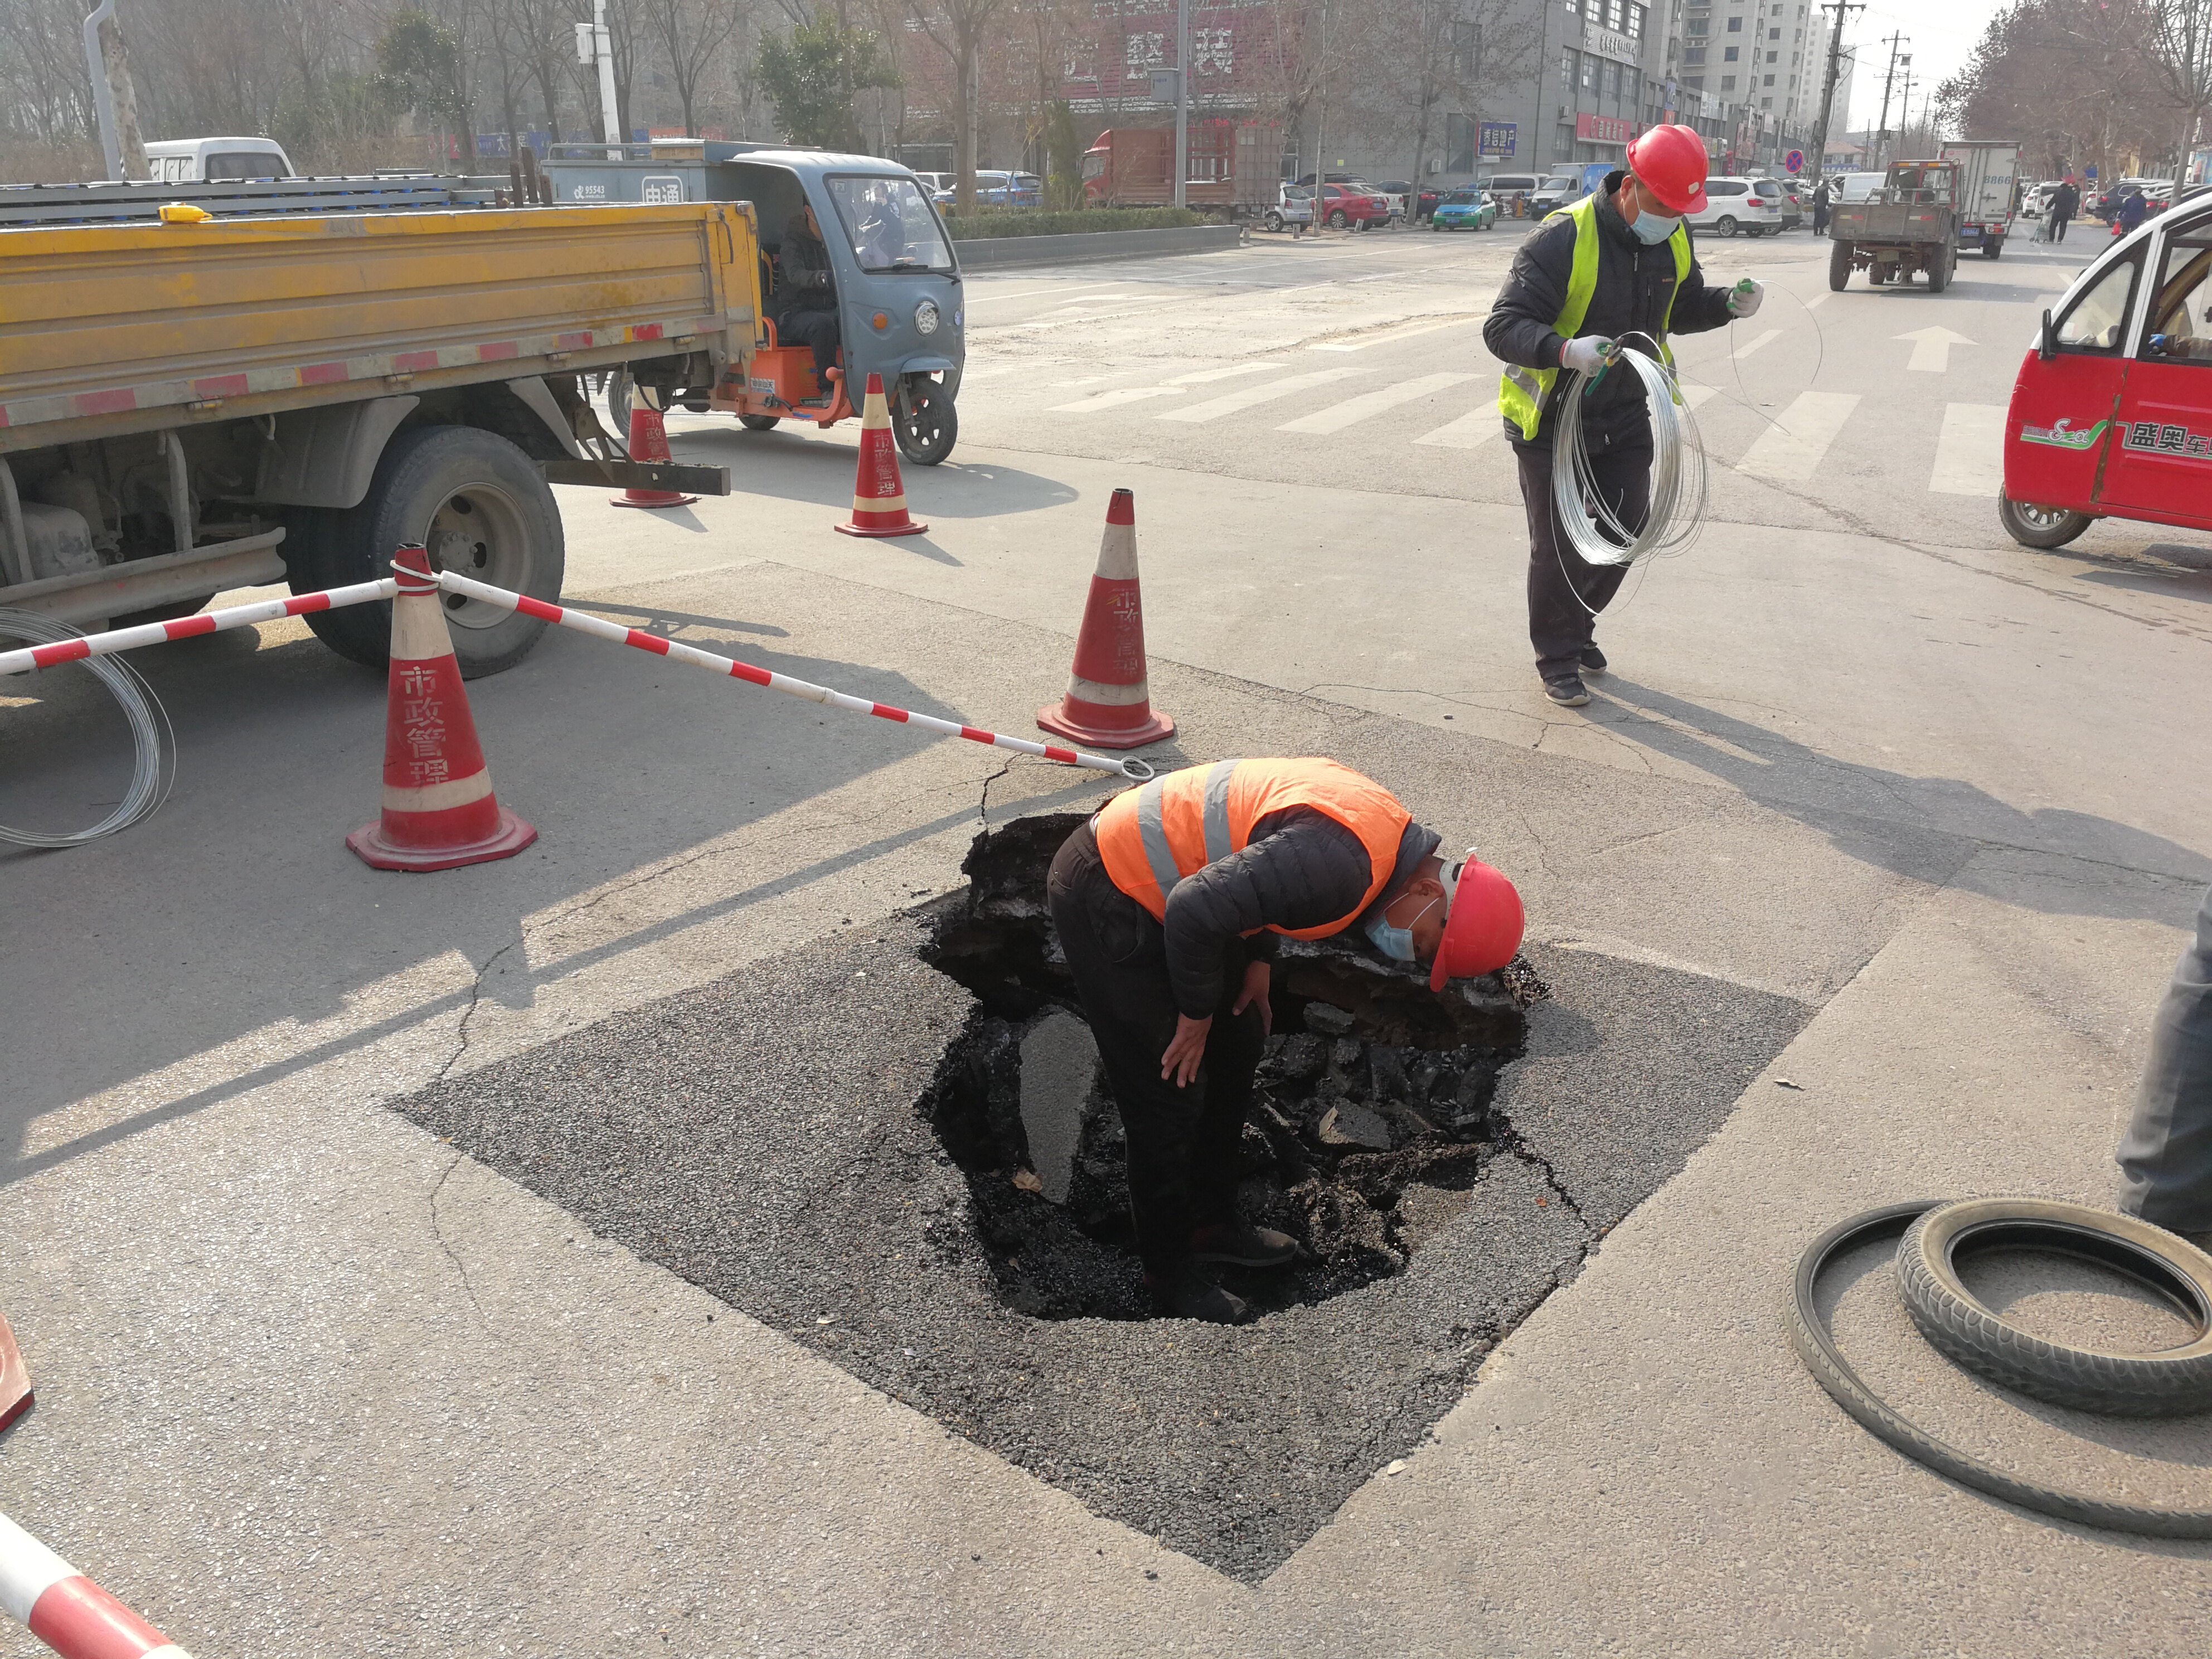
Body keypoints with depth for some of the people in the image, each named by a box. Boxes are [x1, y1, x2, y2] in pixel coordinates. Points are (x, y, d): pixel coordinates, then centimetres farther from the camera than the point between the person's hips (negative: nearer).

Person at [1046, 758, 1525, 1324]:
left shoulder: (1385, 828, 2)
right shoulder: (1344, 865, -31)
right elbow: (1196, 909, -32)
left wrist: (1257, 962, 7)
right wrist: (1196, 1013, -16)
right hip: (1104, 897, -10)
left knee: (1237, 1046, 16)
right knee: (1170, 1090, -3)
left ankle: (1210, 1223, 33)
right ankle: (1172, 1271, 16)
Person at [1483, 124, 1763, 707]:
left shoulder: (1672, 240, -2)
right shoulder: (1564, 239, -24)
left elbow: (1683, 309, 16)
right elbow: (1502, 326, -28)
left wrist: (1729, 304, -6)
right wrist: (1564, 350, -46)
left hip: (1624, 418, 6)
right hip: (1553, 419, -6)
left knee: (1625, 531, 12)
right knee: (1559, 546, 0)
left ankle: (1578, 627, 35)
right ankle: (1557, 658, 18)